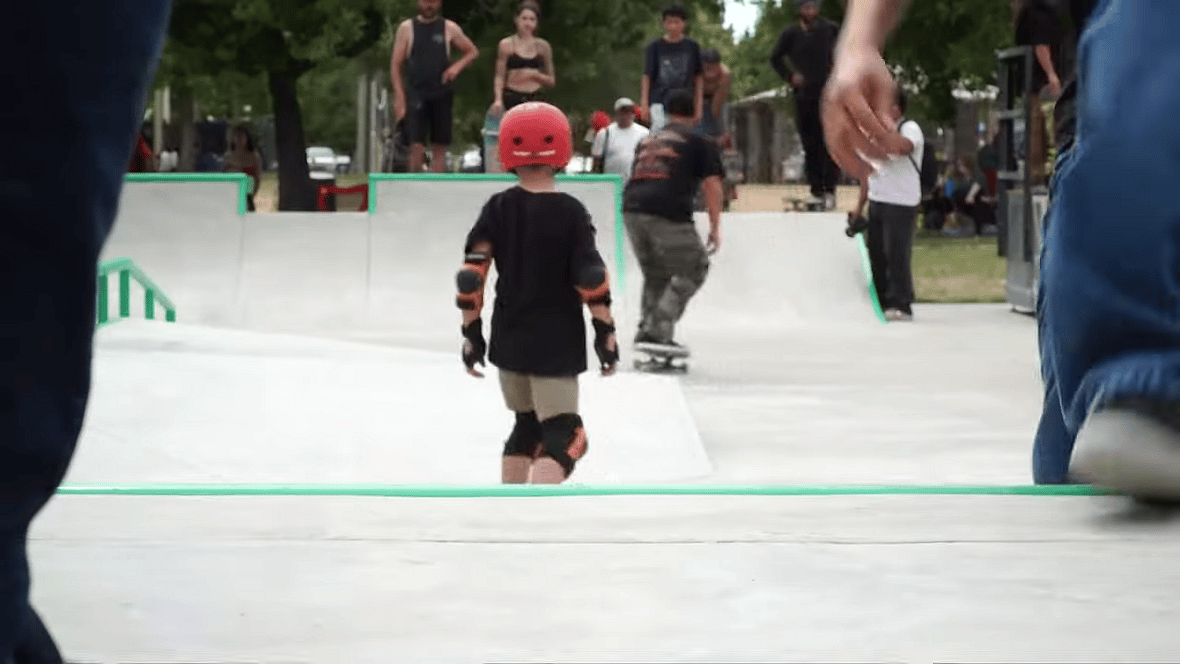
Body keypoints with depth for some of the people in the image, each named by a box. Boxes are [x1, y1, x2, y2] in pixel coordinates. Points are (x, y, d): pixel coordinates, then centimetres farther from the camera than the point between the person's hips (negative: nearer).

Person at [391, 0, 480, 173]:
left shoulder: (449, 28, 5)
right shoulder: (407, 28, 3)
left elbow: (473, 52, 15)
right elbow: (396, 65, 3)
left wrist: (457, 66, -6)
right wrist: (399, 97, -6)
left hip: (442, 95, 2)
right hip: (416, 95, -2)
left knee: (439, 147, 3)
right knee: (417, 146, -12)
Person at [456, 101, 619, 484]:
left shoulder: (497, 209, -1)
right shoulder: (570, 212, -10)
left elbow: (471, 276, -4)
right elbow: (592, 280, -13)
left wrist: (471, 332, 4)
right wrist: (606, 332, -3)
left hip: (509, 342, 5)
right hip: (556, 344, -5)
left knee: (527, 424, 23)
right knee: (562, 436, -4)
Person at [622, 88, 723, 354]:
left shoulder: (647, 141, 27)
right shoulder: (701, 143, 11)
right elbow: (712, 185, 3)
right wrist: (715, 227, 5)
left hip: (632, 209, 6)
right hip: (669, 213, -6)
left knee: (655, 274, 22)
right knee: (692, 270, 6)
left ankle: (647, 332, 17)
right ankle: (657, 332, -6)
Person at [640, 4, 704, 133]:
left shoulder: (692, 46, 6)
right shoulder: (655, 46, 3)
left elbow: (699, 77, 12)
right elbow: (647, 76, 5)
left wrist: (698, 106, 9)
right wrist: (644, 104, -1)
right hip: (659, 101, -2)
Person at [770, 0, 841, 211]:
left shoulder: (830, 28, -1)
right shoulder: (790, 33, 3)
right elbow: (776, 58, 15)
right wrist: (790, 76, 2)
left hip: (829, 95, -2)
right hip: (804, 96, 2)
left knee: (830, 144, -8)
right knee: (810, 146, 3)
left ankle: (829, 190, -4)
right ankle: (816, 191, 9)